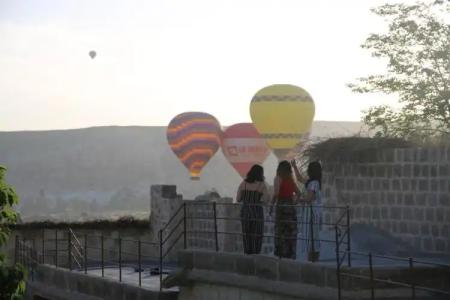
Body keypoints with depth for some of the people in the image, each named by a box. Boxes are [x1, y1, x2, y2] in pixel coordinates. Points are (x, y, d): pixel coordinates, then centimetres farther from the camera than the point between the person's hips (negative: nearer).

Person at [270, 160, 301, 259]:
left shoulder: (278, 179, -5)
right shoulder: (291, 180, 10)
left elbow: (276, 193, -15)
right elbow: (298, 193, 14)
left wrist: (271, 205, -8)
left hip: (281, 206, -4)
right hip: (291, 206, 4)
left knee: (280, 231, -2)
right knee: (291, 232, 6)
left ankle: (281, 254, -5)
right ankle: (291, 255, 7)